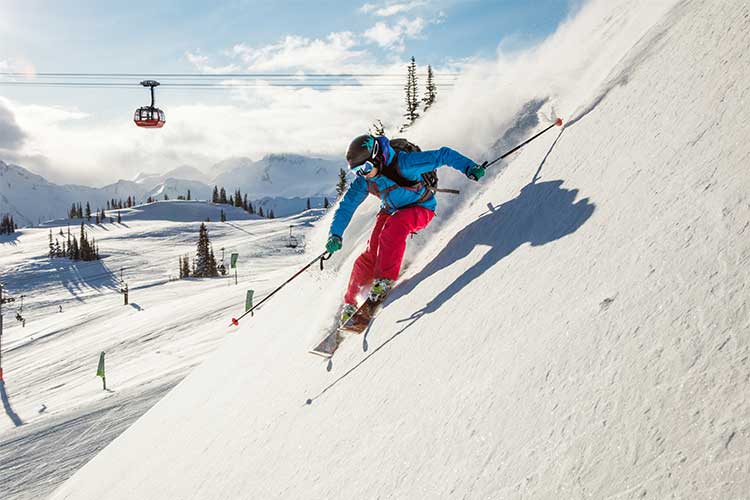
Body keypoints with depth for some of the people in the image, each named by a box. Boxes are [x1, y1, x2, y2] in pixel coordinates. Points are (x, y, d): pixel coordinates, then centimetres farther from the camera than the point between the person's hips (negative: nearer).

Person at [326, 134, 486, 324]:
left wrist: (469, 167, -35)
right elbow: (346, 206, -5)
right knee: (371, 255, -12)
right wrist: (335, 235, -17)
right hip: (391, 211, 4)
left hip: (421, 208, -4)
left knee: (394, 225, -37)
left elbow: (443, 155, -26)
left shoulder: (404, 163, -30)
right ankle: (350, 303, 4)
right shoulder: (363, 181, -13)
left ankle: (385, 280, -30)